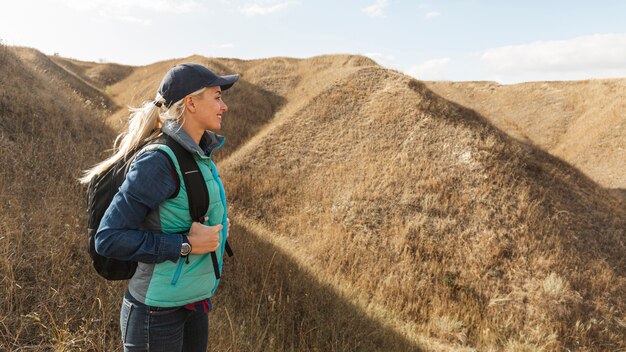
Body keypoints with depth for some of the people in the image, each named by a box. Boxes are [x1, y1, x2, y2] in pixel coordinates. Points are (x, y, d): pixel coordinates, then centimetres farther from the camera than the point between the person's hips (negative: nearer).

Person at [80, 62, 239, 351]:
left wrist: (216, 226, 2)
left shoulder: (199, 154, 3)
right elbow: (108, 239, -22)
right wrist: (186, 245, -23)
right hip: (158, 311, -8)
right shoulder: (158, 162, -22)